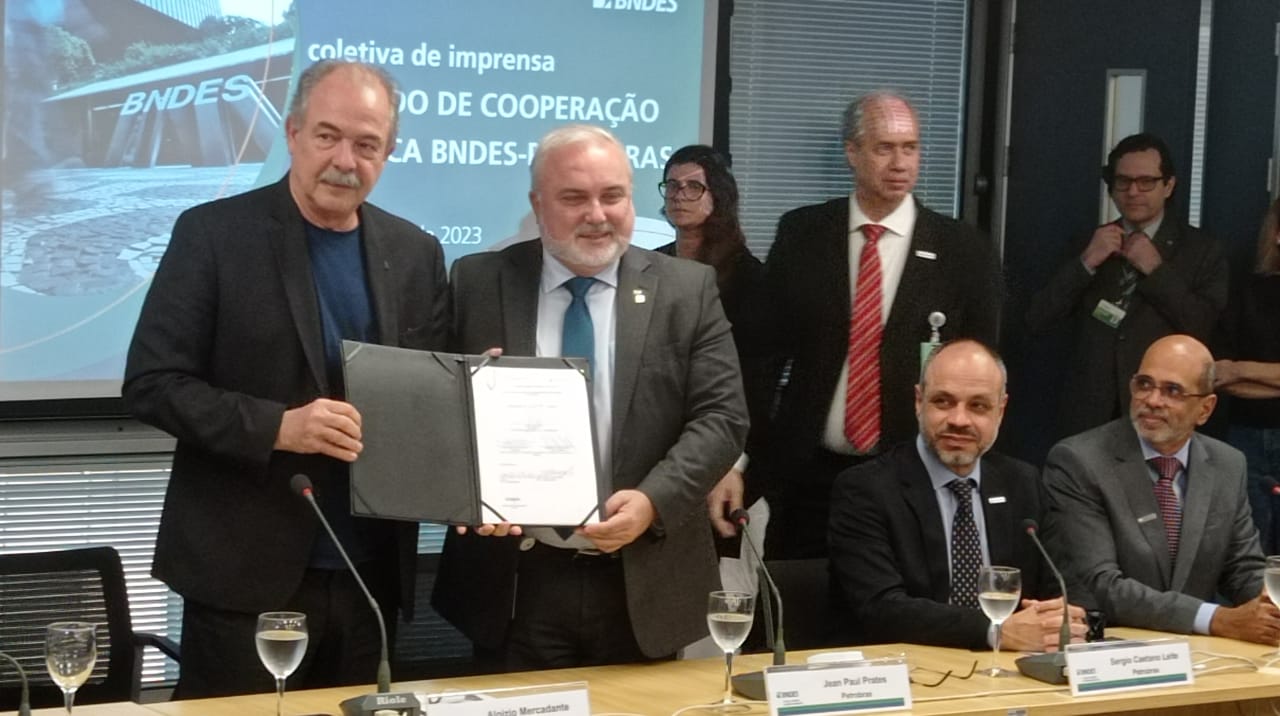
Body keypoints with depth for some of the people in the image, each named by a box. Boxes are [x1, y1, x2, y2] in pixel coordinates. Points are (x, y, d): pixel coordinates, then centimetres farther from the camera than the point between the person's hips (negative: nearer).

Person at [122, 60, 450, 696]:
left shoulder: (415, 254, 8)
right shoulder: (215, 233, -5)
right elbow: (152, 383, -9)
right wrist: (277, 427, -21)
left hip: (372, 574, 4)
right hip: (246, 573, -4)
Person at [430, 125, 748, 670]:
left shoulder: (687, 291, 2)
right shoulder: (478, 284, 2)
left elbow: (721, 417, -3)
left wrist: (652, 500, -19)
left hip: (643, 587, 1)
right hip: (514, 587, 0)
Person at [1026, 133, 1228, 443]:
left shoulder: (1202, 250, 3)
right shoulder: (1090, 246, 11)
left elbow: (1209, 329, -9)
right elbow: (1038, 319, 2)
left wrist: (1157, 270, -12)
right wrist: (1086, 263, -9)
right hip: (1089, 416, 2)